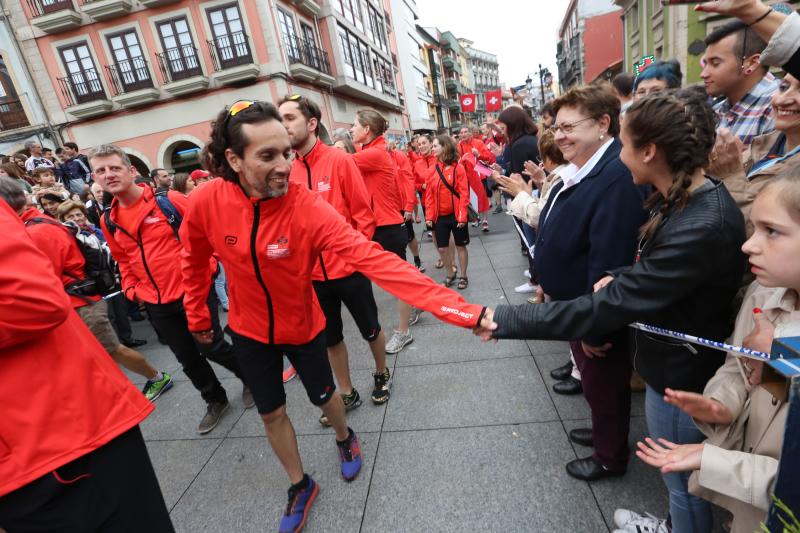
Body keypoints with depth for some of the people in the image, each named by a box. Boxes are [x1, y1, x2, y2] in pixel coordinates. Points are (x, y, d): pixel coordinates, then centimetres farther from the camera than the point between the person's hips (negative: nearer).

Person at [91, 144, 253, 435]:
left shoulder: (170, 200, -11)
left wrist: (207, 265, -11)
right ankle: (215, 400, 36)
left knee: (212, 347, 2)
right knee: (187, 358, 15)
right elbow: (123, 260, 20)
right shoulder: (108, 221, 6)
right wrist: (131, 288, 8)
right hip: (157, 304, 5)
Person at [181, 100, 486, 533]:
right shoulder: (207, 201, -21)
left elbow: (374, 259, -41)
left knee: (322, 396, 19)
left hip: (302, 326, -2)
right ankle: (300, 486, 45)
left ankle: (344, 438, 57)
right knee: (271, 412, 16)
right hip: (249, 330, 3)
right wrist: (197, 316, 10)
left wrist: (457, 308, -49)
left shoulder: (307, 206, -31)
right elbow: (194, 260, 0)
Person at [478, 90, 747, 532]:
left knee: (682, 478, 18)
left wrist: (504, 320, -30)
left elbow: (607, 307, -34)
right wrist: (619, 278, -11)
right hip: (670, 361, 9)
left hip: (680, 375, -9)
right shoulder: (686, 197, -2)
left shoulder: (703, 227, -33)